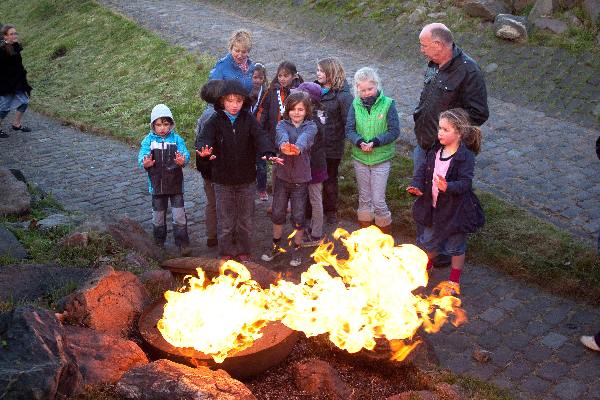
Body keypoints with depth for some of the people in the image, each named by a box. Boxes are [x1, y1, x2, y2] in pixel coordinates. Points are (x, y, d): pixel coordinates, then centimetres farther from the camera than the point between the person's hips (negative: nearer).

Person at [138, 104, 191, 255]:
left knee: (179, 216, 0)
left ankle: (182, 243, 13)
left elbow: (185, 155, -12)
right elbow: (141, 157, -11)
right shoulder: (148, 140, -1)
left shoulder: (176, 139, -3)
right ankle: (159, 244, 31)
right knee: (158, 217, 14)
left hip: (175, 184, -1)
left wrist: (182, 161, -36)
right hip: (157, 184, 1)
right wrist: (145, 163, -34)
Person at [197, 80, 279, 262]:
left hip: (246, 178, 1)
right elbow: (205, 138, -21)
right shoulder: (215, 121, -6)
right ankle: (226, 252, 27)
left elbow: (260, 137, -17)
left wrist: (269, 153, -37)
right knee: (225, 219, 9)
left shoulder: (248, 119, -3)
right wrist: (204, 151, -45)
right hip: (223, 179, -1)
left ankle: (243, 251, 31)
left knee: (246, 218, 13)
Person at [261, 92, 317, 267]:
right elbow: (281, 135, -25)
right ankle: (276, 245, 33)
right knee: (277, 212, 12)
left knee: (298, 216, 6)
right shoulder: (283, 124, -1)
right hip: (282, 175, 2)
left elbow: (305, 138, -28)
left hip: (301, 178, -2)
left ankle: (297, 249, 26)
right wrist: (283, 145, -49)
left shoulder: (310, 126, -5)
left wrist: (298, 147, -52)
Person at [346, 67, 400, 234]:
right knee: (364, 198, 15)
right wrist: (360, 142, -21)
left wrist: (375, 142, -21)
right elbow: (349, 129, -2)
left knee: (378, 200, -1)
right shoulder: (356, 105, -1)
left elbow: (394, 131, -10)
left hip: (381, 159, -3)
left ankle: (386, 233, 18)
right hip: (360, 158, 3)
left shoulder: (387, 104, -9)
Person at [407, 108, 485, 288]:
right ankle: (427, 267, 52)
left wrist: (448, 187, -46)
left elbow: (465, 182, -28)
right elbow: (423, 170, 5)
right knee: (428, 239, 24)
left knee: (455, 246, 14)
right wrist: (417, 186, -12)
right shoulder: (436, 150, -3)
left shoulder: (465, 156, -21)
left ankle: (454, 280, 36)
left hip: (455, 209, -6)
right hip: (434, 206, 6)